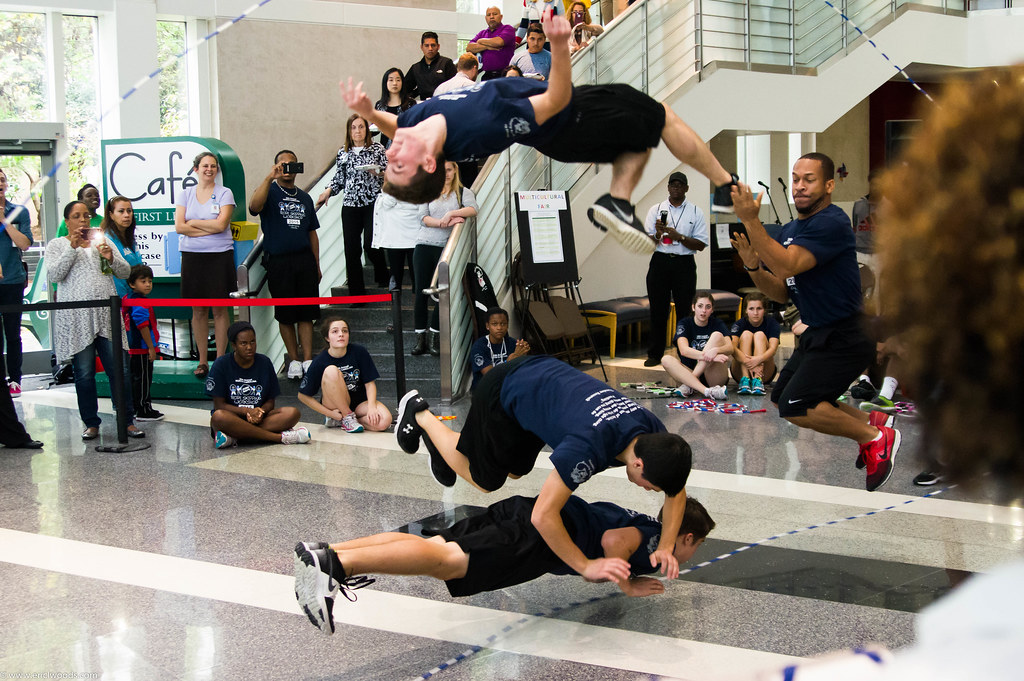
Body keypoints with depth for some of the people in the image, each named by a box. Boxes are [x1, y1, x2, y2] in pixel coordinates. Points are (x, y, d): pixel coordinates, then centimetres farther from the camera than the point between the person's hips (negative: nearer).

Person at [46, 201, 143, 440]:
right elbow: (53, 275, -8)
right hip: (76, 318, -2)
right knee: (84, 373, 1)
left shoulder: (102, 239, 17)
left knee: (120, 370, -3)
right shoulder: (57, 245, 9)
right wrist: (72, 248, -13)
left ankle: (128, 421, 3)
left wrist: (111, 259, -8)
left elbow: (125, 272, 12)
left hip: (107, 315, 2)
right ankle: (91, 423, 11)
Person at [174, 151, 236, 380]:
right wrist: (210, 228, -8)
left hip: (219, 255, -2)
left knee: (220, 309, -1)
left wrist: (193, 222, -4)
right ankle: (202, 360, 10)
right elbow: (179, 227, -2)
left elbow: (221, 224, -10)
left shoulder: (225, 193, 2)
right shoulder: (185, 195, 9)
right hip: (192, 256, 2)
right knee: (198, 310, 4)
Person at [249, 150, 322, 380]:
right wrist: (270, 178, -30)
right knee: (285, 314, 4)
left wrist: (316, 265, 14)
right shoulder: (269, 192, 1)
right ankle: (294, 360, 14)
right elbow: (254, 206, -23)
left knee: (306, 313, 2)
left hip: (305, 259, 3)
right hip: (279, 262, -3)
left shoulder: (304, 198, 17)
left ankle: (308, 360, 7)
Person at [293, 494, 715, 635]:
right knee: (449, 561, -25)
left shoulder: (645, 523, 31)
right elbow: (613, 541, -18)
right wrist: (627, 586, -3)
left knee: (433, 546, -4)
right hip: (545, 534, -9)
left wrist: (627, 569, 41)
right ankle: (334, 564, -43)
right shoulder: (657, 541, 4)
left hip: (527, 509, 9)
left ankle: (323, 553, -18)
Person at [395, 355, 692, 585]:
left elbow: (676, 492, -7)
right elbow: (542, 516, -44)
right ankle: (420, 415, 29)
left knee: (514, 471, 23)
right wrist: (586, 566, -39)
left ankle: (443, 447, 44)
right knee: (485, 479, 13)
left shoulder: (655, 435, -23)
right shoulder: (589, 446, -44)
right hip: (502, 392, -7)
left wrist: (666, 547, -20)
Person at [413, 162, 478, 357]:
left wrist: (451, 213, -22)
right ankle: (420, 339, 3)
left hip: (447, 247, -2)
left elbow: (472, 209, -9)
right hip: (424, 245, 2)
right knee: (421, 292, -2)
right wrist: (442, 223, -16)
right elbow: (423, 218, 2)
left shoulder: (463, 192, 9)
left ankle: (436, 338, 5)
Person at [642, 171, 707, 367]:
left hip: (684, 265, -1)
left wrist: (679, 237, -13)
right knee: (658, 310, 4)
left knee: (685, 310, 0)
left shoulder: (696, 212, 5)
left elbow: (701, 245, -1)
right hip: (660, 262, 1)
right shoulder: (656, 210, 9)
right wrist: (658, 234, -15)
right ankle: (655, 354, 12)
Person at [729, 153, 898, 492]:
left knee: (796, 406, -17)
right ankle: (869, 423, 25)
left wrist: (750, 221, -33)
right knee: (781, 398, 20)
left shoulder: (832, 222, -19)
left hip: (844, 337, -10)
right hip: (818, 335, 10)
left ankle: (877, 438, -3)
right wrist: (753, 266, -8)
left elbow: (788, 265, -31)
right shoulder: (789, 230, 9)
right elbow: (782, 293, 9)